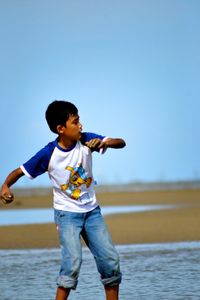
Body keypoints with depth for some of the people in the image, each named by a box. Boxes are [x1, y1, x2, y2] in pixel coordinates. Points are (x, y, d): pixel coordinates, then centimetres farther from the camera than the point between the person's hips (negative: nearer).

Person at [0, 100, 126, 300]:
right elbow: (20, 171, -10)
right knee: (72, 261, -19)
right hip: (67, 213, -4)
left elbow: (121, 143, -13)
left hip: (91, 210, 4)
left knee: (110, 259, 1)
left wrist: (104, 143, -35)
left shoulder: (86, 140, -11)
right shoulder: (48, 154, -17)